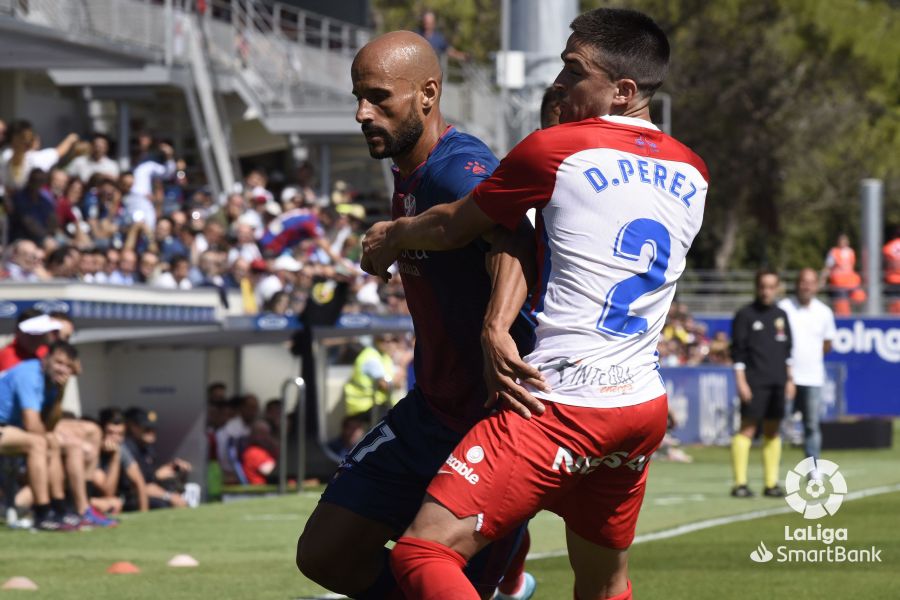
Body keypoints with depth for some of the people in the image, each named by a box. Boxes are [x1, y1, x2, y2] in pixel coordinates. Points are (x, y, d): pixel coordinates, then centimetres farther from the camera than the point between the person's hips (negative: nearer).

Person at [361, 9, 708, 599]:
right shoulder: (692, 175, 12)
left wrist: (392, 236, 26)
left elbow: (451, 227, 7)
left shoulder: (554, 150, -7)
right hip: (645, 406, 8)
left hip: (564, 406, -7)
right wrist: (497, 324, 16)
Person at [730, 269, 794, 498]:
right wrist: (741, 382, -12)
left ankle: (771, 483, 9)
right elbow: (738, 351, -5)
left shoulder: (781, 316, 14)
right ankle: (740, 483, -9)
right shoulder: (745, 315, -2)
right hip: (754, 383, -5)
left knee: (773, 431, 6)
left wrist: (789, 380, 12)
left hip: (777, 384, 5)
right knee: (747, 429, -8)